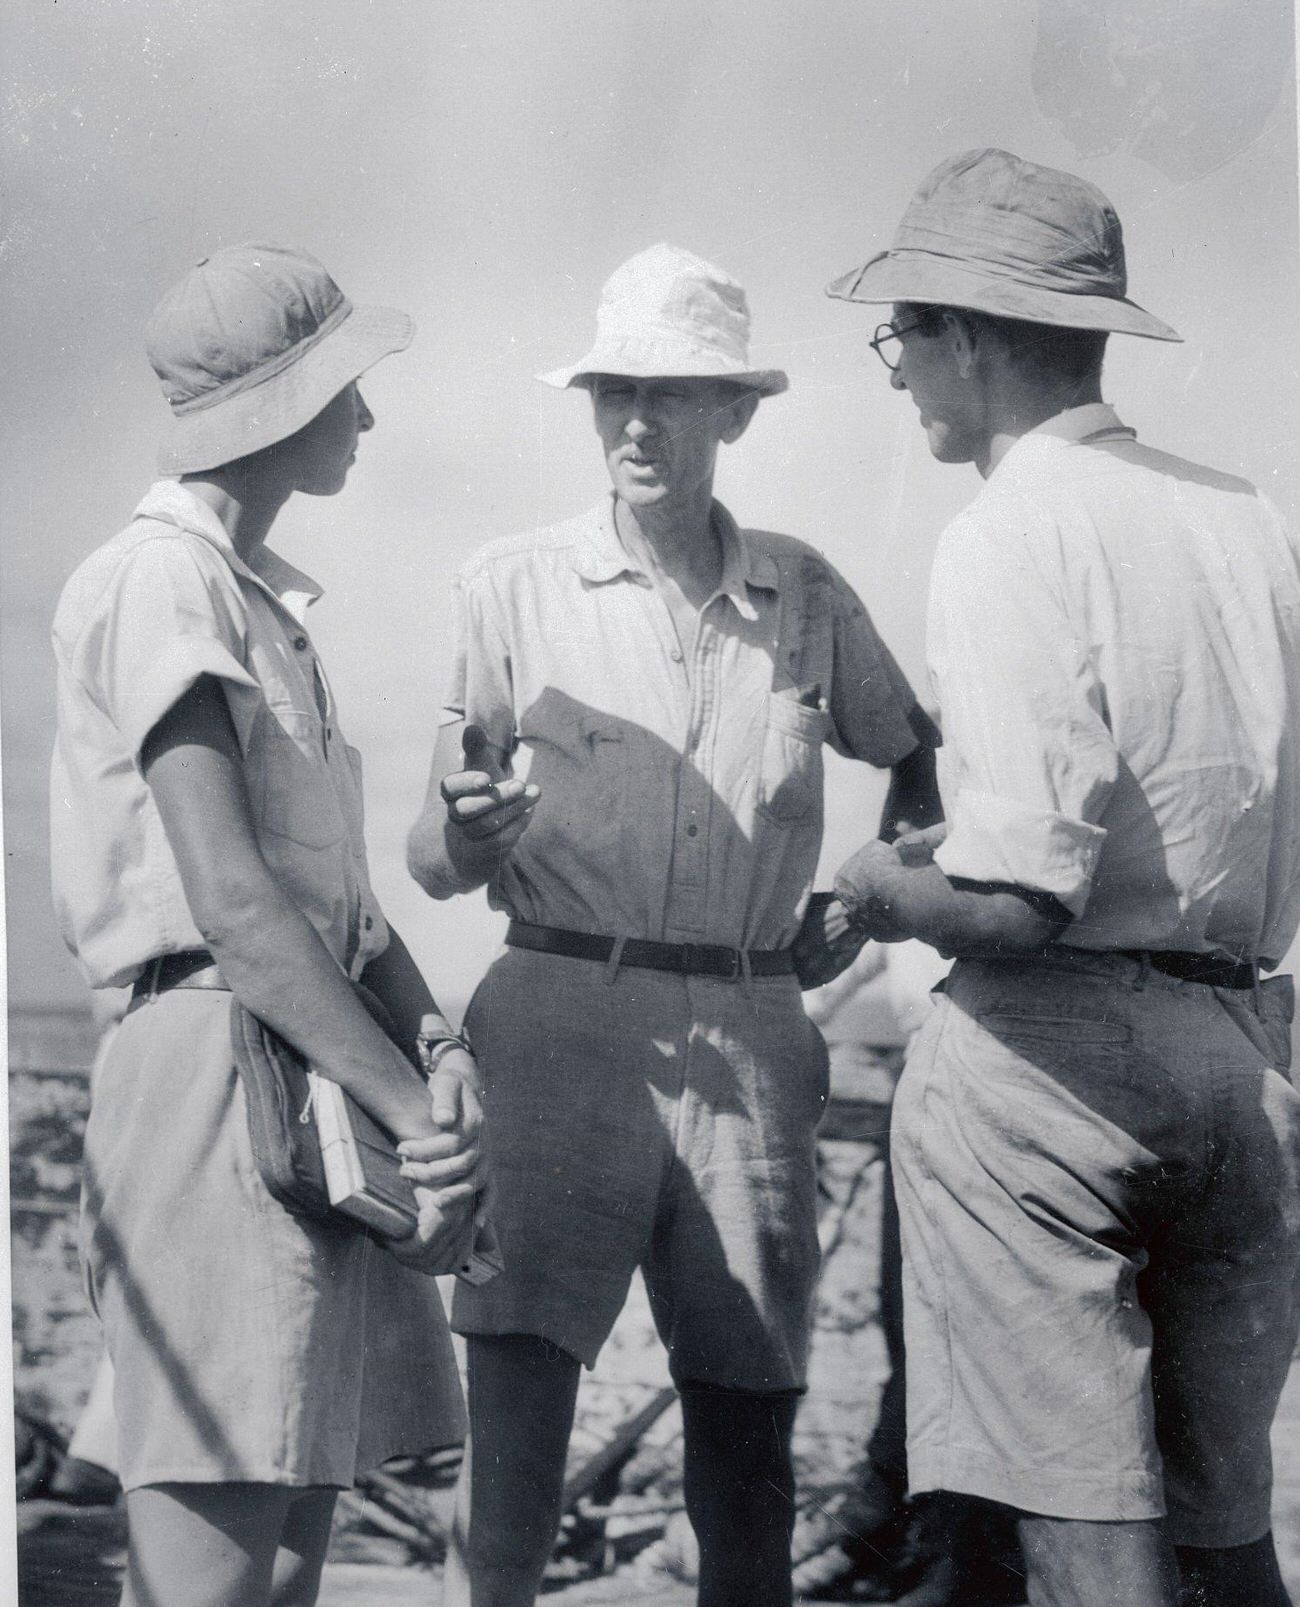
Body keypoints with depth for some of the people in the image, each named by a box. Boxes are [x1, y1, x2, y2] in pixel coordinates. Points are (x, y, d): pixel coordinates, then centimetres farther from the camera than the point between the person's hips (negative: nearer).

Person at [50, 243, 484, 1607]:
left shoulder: (262, 597, 22)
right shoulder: (158, 583, -8)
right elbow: (232, 904, -17)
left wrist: (441, 1052, 2)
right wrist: (418, 1111, -17)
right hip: (218, 1073, -10)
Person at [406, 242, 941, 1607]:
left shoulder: (804, 594, 12)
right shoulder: (515, 586, 6)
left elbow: (918, 753, 26)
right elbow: (433, 864, 5)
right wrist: (468, 836, -17)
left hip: (748, 1035, 2)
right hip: (565, 1020, -2)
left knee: (747, 1415, 5)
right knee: (514, 1384, -12)